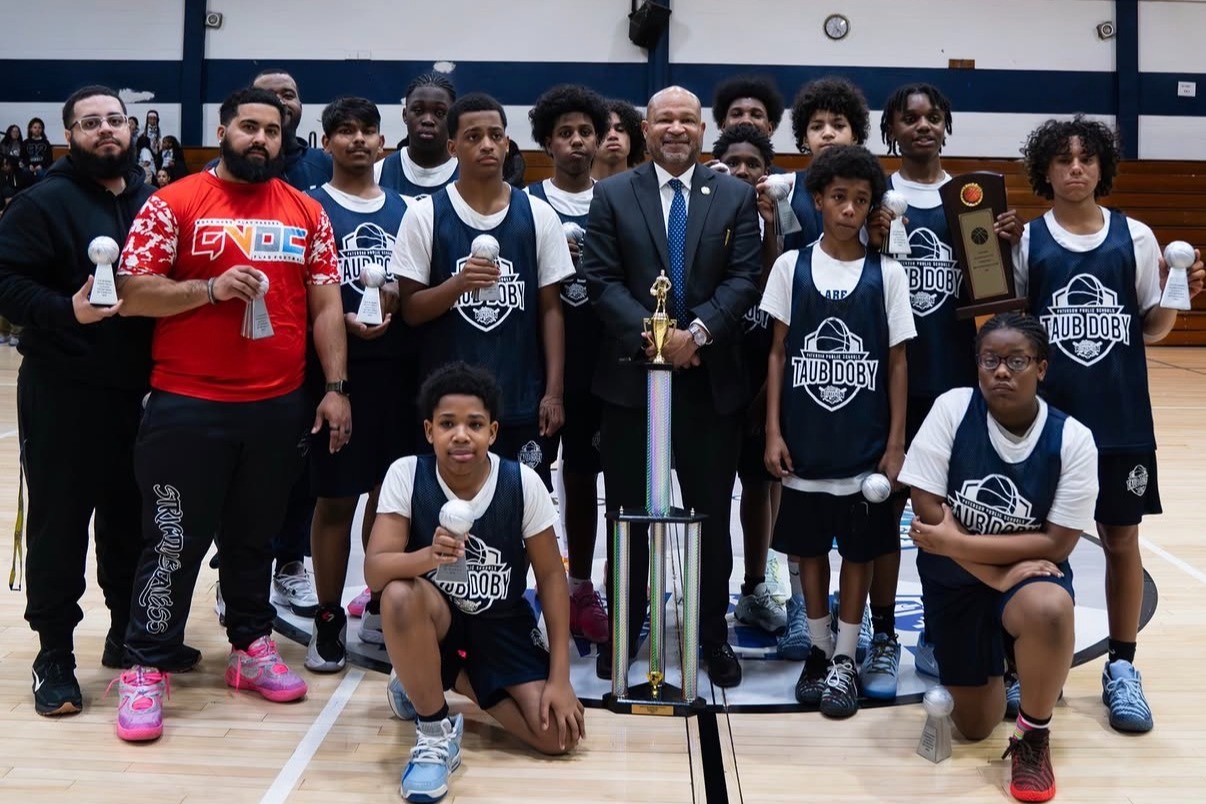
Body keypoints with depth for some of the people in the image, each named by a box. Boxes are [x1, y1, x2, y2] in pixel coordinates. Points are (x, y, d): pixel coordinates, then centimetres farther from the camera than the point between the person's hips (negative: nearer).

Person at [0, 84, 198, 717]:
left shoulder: (152, 202, 13)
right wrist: (68, 310, -27)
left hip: (137, 390, 6)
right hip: (62, 392, -5)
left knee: (131, 516, 15)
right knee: (59, 522, 1)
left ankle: (130, 633, 29)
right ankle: (55, 654, 12)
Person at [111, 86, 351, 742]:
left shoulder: (306, 212, 8)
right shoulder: (174, 203, -3)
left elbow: (325, 306, 8)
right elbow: (132, 293, -7)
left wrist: (336, 387, 1)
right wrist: (212, 288, -20)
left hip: (279, 407, 4)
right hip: (187, 407, -3)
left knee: (255, 536, 16)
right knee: (174, 541, 3)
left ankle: (252, 648, 29)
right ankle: (145, 669, 13)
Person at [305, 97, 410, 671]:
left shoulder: (403, 209, 13)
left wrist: (397, 300, -5)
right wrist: (343, 320, -19)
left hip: (398, 367, 4)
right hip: (339, 367, -4)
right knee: (336, 498, 0)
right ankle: (328, 621, 10)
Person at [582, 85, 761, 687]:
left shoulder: (735, 196, 6)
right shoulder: (612, 195, 5)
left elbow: (744, 277, -2)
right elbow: (601, 280, -3)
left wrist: (697, 330, -17)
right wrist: (651, 334, -16)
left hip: (713, 379, 1)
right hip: (630, 376, 0)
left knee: (713, 515, 9)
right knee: (629, 514, 9)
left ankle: (714, 637, 21)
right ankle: (624, 632, 23)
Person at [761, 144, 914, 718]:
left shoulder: (886, 274, -1)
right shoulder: (791, 266, 0)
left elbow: (896, 362, 1)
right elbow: (778, 353, 3)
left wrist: (896, 444, -3)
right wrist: (773, 432, -3)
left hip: (866, 444, -1)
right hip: (805, 440, 1)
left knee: (859, 548, 7)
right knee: (809, 546, 10)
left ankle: (845, 660, 19)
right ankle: (818, 650, 26)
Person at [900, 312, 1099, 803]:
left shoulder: (1071, 439, -16)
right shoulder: (953, 407, -16)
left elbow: (1057, 543, -17)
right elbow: (927, 509, -16)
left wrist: (958, 542, -23)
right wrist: (999, 575, -20)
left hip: (1030, 572, -1)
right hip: (954, 580, 1)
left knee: (1049, 610, -38)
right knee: (974, 727, 5)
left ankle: (1034, 736, -11)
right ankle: (994, 660, 40)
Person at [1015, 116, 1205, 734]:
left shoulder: (1136, 237, 4)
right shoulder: (1024, 241, 1)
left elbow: (1152, 329, 9)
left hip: (1121, 419, 1)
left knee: (1121, 541, 9)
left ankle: (1121, 669, 22)